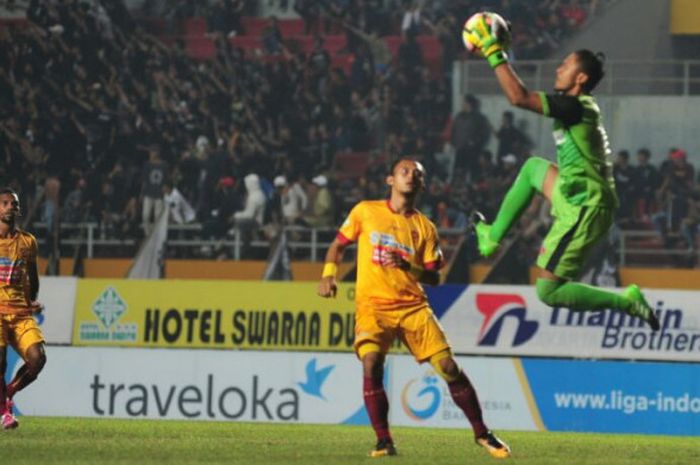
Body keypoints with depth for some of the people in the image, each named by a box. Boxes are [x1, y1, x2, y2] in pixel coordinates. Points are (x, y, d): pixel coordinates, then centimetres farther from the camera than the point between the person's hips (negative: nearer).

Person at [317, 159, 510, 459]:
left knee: (448, 367, -6)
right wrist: (329, 274, -2)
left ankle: (482, 434, 9)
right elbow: (338, 244, 15)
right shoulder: (365, 212, 6)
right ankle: (384, 441, -16)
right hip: (373, 306, -2)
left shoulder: (424, 227, 8)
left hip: (413, 307, 2)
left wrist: (408, 267, -14)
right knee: (371, 364, -26)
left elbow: (434, 278, 5)